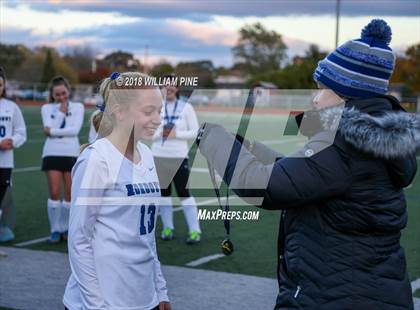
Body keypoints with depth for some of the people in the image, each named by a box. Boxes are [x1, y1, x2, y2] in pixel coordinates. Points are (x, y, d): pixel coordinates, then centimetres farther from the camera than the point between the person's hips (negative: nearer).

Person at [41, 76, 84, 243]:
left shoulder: (77, 107, 5)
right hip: (52, 154, 0)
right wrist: (61, 112, -7)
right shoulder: (47, 108, 8)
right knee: (54, 193, -6)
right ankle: (55, 230, 4)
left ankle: (65, 228, 17)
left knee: (70, 194, 2)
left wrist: (53, 131, -9)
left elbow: (75, 129, -9)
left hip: (71, 154, 0)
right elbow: (48, 129, -7)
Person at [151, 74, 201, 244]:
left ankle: (195, 230, 0)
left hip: (179, 156, -3)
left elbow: (195, 132, -1)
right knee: (164, 191, 8)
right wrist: (160, 133, -14)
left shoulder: (186, 107, 0)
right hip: (159, 155, 3)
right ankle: (168, 228, 20)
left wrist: (176, 133, -13)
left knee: (183, 192, -6)